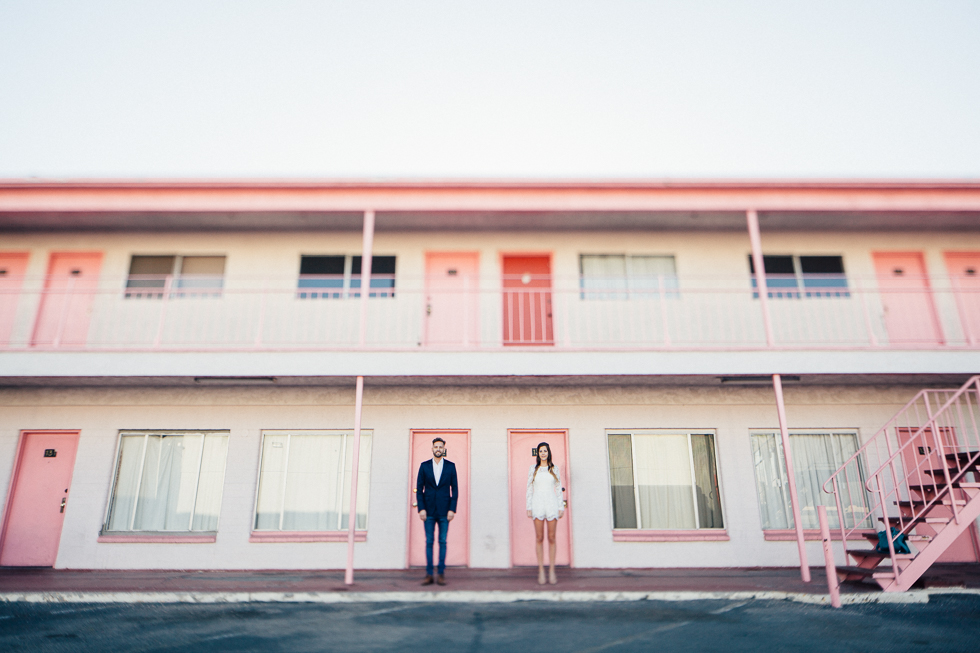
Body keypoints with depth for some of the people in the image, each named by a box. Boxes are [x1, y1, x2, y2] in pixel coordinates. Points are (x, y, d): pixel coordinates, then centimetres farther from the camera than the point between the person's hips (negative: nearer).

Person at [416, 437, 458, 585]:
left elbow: (455, 489, 4)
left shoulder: (450, 466, 5)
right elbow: (419, 489, 4)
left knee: (443, 542, 2)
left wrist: (452, 509, -4)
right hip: (428, 510, 0)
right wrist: (421, 509, -5)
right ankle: (428, 574, 7)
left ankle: (441, 573, 7)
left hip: (444, 510, 0)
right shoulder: (424, 466, 6)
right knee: (429, 542, 2)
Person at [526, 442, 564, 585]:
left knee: (551, 538, 1)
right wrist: (529, 508, 0)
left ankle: (552, 571, 8)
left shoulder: (555, 469, 8)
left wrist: (561, 507, 2)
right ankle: (541, 571, 6)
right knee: (539, 538, 1)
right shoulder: (533, 468, 7)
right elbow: (529, 489, 6)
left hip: (551, 504, 0)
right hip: (537, 504, 0)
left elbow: (559, 489, 8)